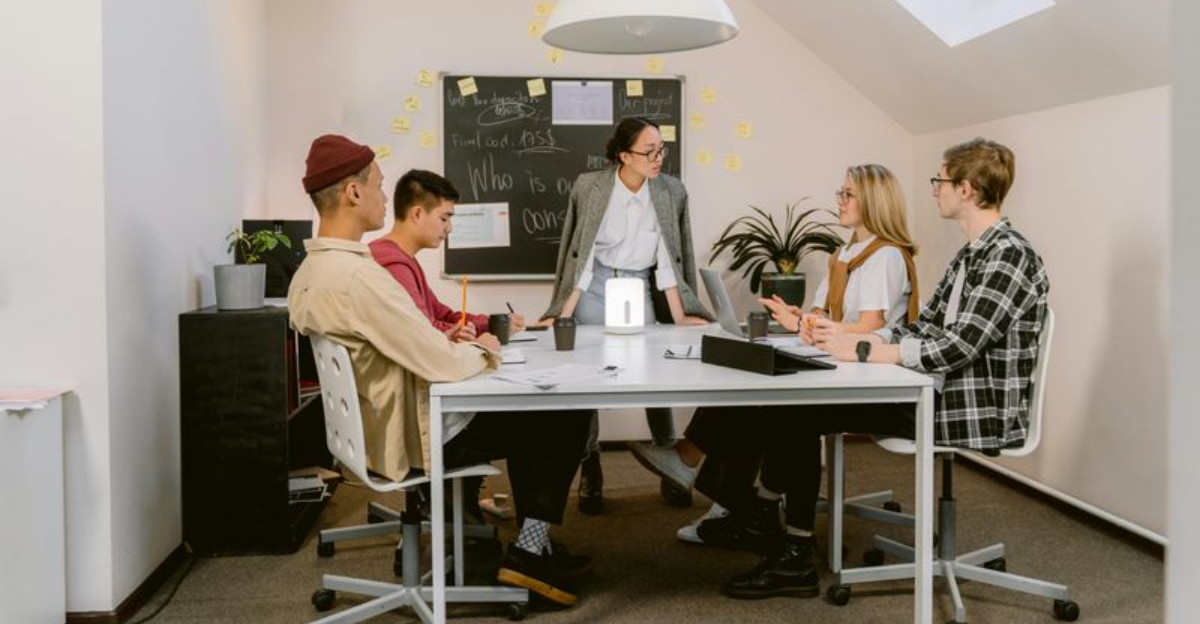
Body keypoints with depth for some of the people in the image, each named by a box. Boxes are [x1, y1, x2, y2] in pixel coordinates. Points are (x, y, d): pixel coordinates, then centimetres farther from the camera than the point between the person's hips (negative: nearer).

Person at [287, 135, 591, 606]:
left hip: (378, 427, 10)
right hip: (420, 437, -10)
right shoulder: (357, 275, -30)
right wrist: (481, 351, -7)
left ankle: (533, 547, 27)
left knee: (525, 410, 25)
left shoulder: (308, 275, 2)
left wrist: (444, 341, 4)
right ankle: (529, 550, 10)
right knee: (568, 417, 2)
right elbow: (441, 365, -28)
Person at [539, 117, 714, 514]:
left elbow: (667, 260, -4)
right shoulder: (589, 187, -13)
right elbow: (581, 255, -11)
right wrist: (562, 315, -14)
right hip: (594, 288, -1)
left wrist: (680, 317, -7)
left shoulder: (671, 192, -8)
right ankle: (590, 472, 16)